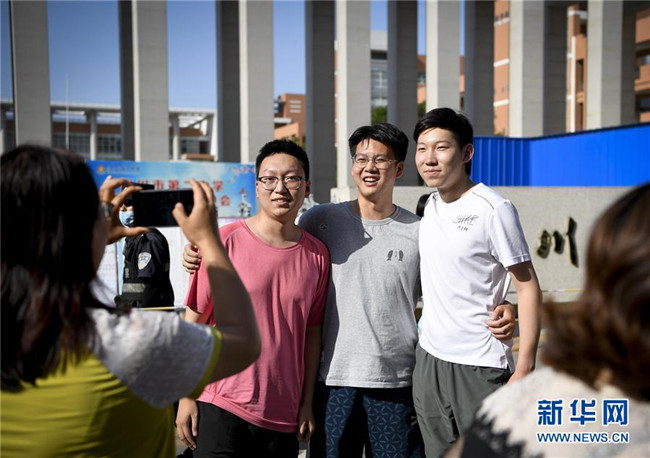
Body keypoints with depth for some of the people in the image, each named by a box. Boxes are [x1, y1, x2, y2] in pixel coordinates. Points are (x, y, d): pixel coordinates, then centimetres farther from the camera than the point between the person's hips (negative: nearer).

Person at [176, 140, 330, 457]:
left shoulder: (317, 255, 2)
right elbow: (194, 320, -3)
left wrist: (307, 404, 7)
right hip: (221, 409, -2)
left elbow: (312, 332, 7)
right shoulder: (225, 241, -6)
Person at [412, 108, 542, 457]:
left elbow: (528, 287, -12)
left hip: (480, 366, -6)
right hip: (428, 360, 7)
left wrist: (524, 368, -16)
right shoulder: (429, 206, 7)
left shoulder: (493, 209, -13)